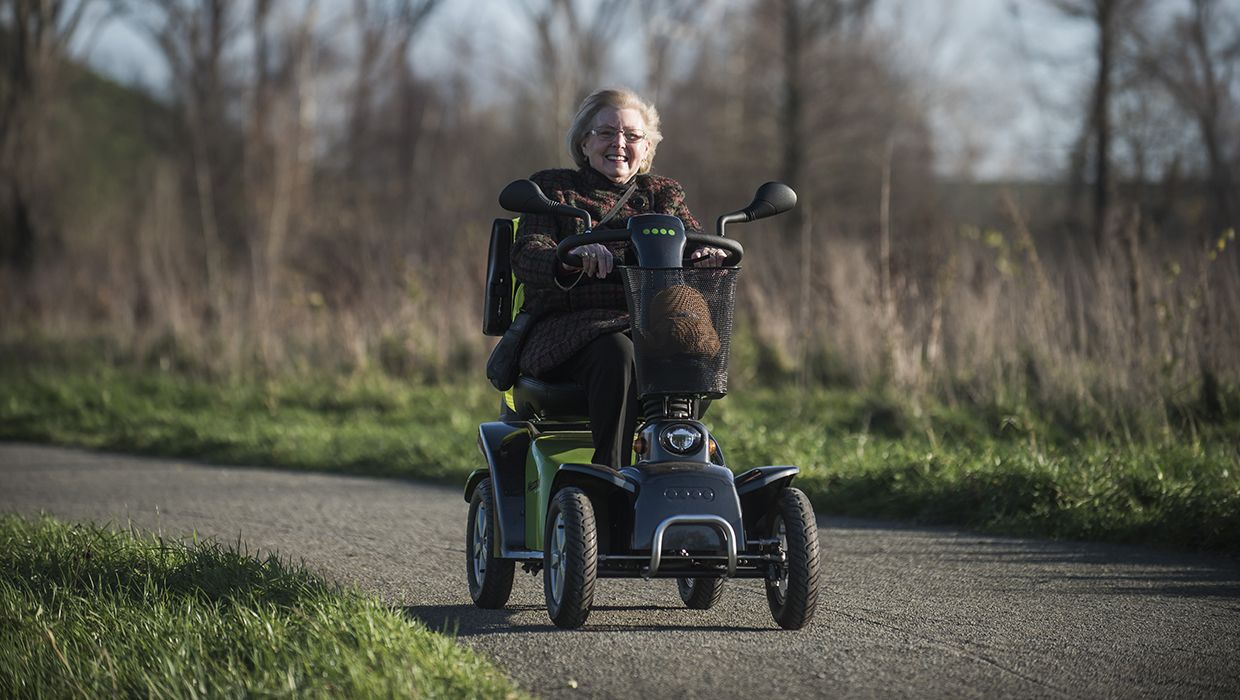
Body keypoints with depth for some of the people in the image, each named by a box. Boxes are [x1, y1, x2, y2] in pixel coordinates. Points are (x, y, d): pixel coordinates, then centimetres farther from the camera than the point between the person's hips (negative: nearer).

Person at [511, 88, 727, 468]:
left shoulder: (663, 194, 23)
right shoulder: (552, 188, 13)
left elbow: (692, 238, 6)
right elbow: (525, 257, -4)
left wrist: (709, 252, -21)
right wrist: (569, 259, -28)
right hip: (567, 329, -2)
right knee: (617, 354, -37)